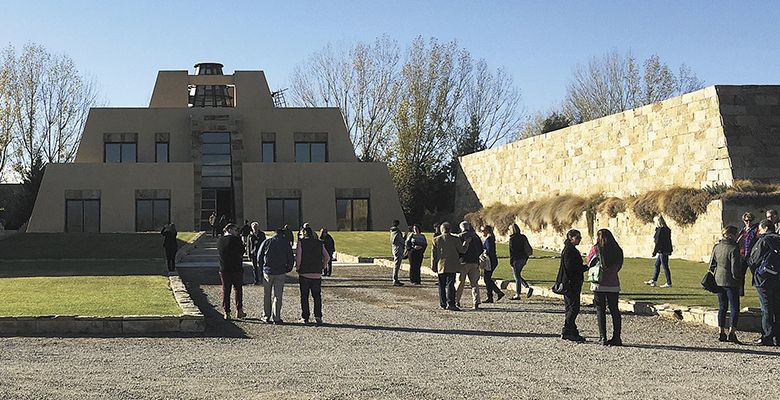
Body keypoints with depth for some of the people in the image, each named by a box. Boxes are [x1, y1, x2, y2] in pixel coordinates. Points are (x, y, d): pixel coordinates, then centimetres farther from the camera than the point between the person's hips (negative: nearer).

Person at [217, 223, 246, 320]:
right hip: (236, 269, -4)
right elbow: (242, 252, -6)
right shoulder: (236, 240, -11)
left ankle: (227, 313, 8)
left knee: (225, 291, 8)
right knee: (238, 289, 11)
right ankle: (239, 310, 11)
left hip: (223, 269, 4)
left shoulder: (219, 241, 4)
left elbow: (220, 253, 11)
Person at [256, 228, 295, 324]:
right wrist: (288, 269, 13)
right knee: (278, 296, 3)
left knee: (267, 295, 11)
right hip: (280, 273, -1)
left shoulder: (267, 241, 1)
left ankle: (266, 317, 14)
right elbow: (290, 258, 0)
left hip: (267, 272, 1)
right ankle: (276, 318, 0)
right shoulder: (286, 243, -1)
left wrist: (261, 267, 15)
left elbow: (259, 256, 4)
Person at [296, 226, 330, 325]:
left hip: (304, 273, -2)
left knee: (304, 297, 6)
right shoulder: (319, 243, 9)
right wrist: (323, 267, 16)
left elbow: (298, 257, -14)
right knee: (317, 296, 9)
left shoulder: (301, 242, -2)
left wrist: (297, 267, -1)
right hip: (317, 274, 2)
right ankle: (318, 316, -5)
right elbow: (327, 257, 5)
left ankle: (305, 318, 7)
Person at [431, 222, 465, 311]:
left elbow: (433, 255, 4)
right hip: (451, 267, -2)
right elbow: (462, 251, 2)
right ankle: (450, 303, -13)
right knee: (450, 285, -4)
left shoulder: (436, 240, 3)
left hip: (440, 266, 2)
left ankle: (443, 303, 16)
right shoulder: (455, 239, -4)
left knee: (442, 285, 12)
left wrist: (433, 266, 10)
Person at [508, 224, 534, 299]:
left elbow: (511, 251, -14)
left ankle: (517, 295, 2)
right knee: (518, 275, 18)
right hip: (523, 258, 7)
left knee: (517, 277, -1)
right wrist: (526, 259, 19)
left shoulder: (512, 238, -12)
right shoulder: (523, 237, 9)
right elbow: (528, 249, 13)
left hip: (516, 259, -7)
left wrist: (511, 261, -10)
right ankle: (528, 287, 3)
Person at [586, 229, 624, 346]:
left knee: (600, 310, 3)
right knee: (614, 310, 10)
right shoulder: (617, 250, 4)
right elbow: (618, 267, 8)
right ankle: (616, 338, 9)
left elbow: (589, 263, 6)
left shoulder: (596, 249, -5)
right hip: (614, 285, 3)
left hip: (599, 285, -3)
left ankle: (603, 338, -1)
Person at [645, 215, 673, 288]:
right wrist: (670, 251, 22)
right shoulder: (666, 229, 10)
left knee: (665, 267, -3)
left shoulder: (660, 230, -18)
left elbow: (658, 242, -18)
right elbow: (669, 240, 16)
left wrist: (654, 252, -13)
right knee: (657, 265, 17)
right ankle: (653, 280, 26)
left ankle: (669, 283, 3)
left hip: (662, 251, -10)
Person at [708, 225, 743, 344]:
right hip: (731, 282, -6)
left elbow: (711, 265, 9)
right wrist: (738, 277, -1)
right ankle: (731, 332, -7)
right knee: (734, 308, 1)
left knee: (722, 307, 13)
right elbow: (735, 268, -16)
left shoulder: (716, 247, 5)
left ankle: (722, 333, 14)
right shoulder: (734, 248, -15)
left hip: (718, 281, 6)